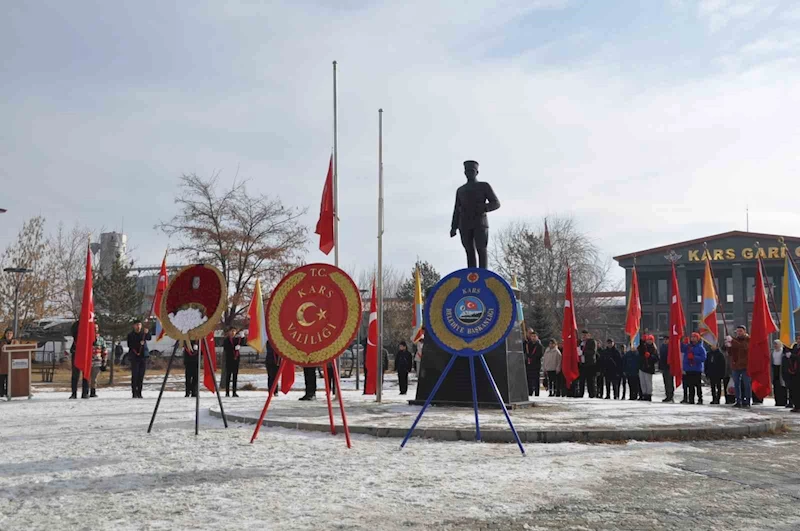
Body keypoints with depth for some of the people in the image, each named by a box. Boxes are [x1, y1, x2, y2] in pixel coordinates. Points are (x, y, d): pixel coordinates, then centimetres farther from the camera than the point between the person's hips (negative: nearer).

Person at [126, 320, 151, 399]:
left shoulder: (143, 333, 9)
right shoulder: (130, 335, 6)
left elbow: (149, 338, -11)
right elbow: (130, 345, -3)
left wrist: (147, 333, -32)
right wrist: (139, 343, -16)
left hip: (143, 356, 2)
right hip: (134, 357, -2)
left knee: (141, 375, 3)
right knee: (135, 375, -8)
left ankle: (139, 392, 8)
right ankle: (134, 393, -6)